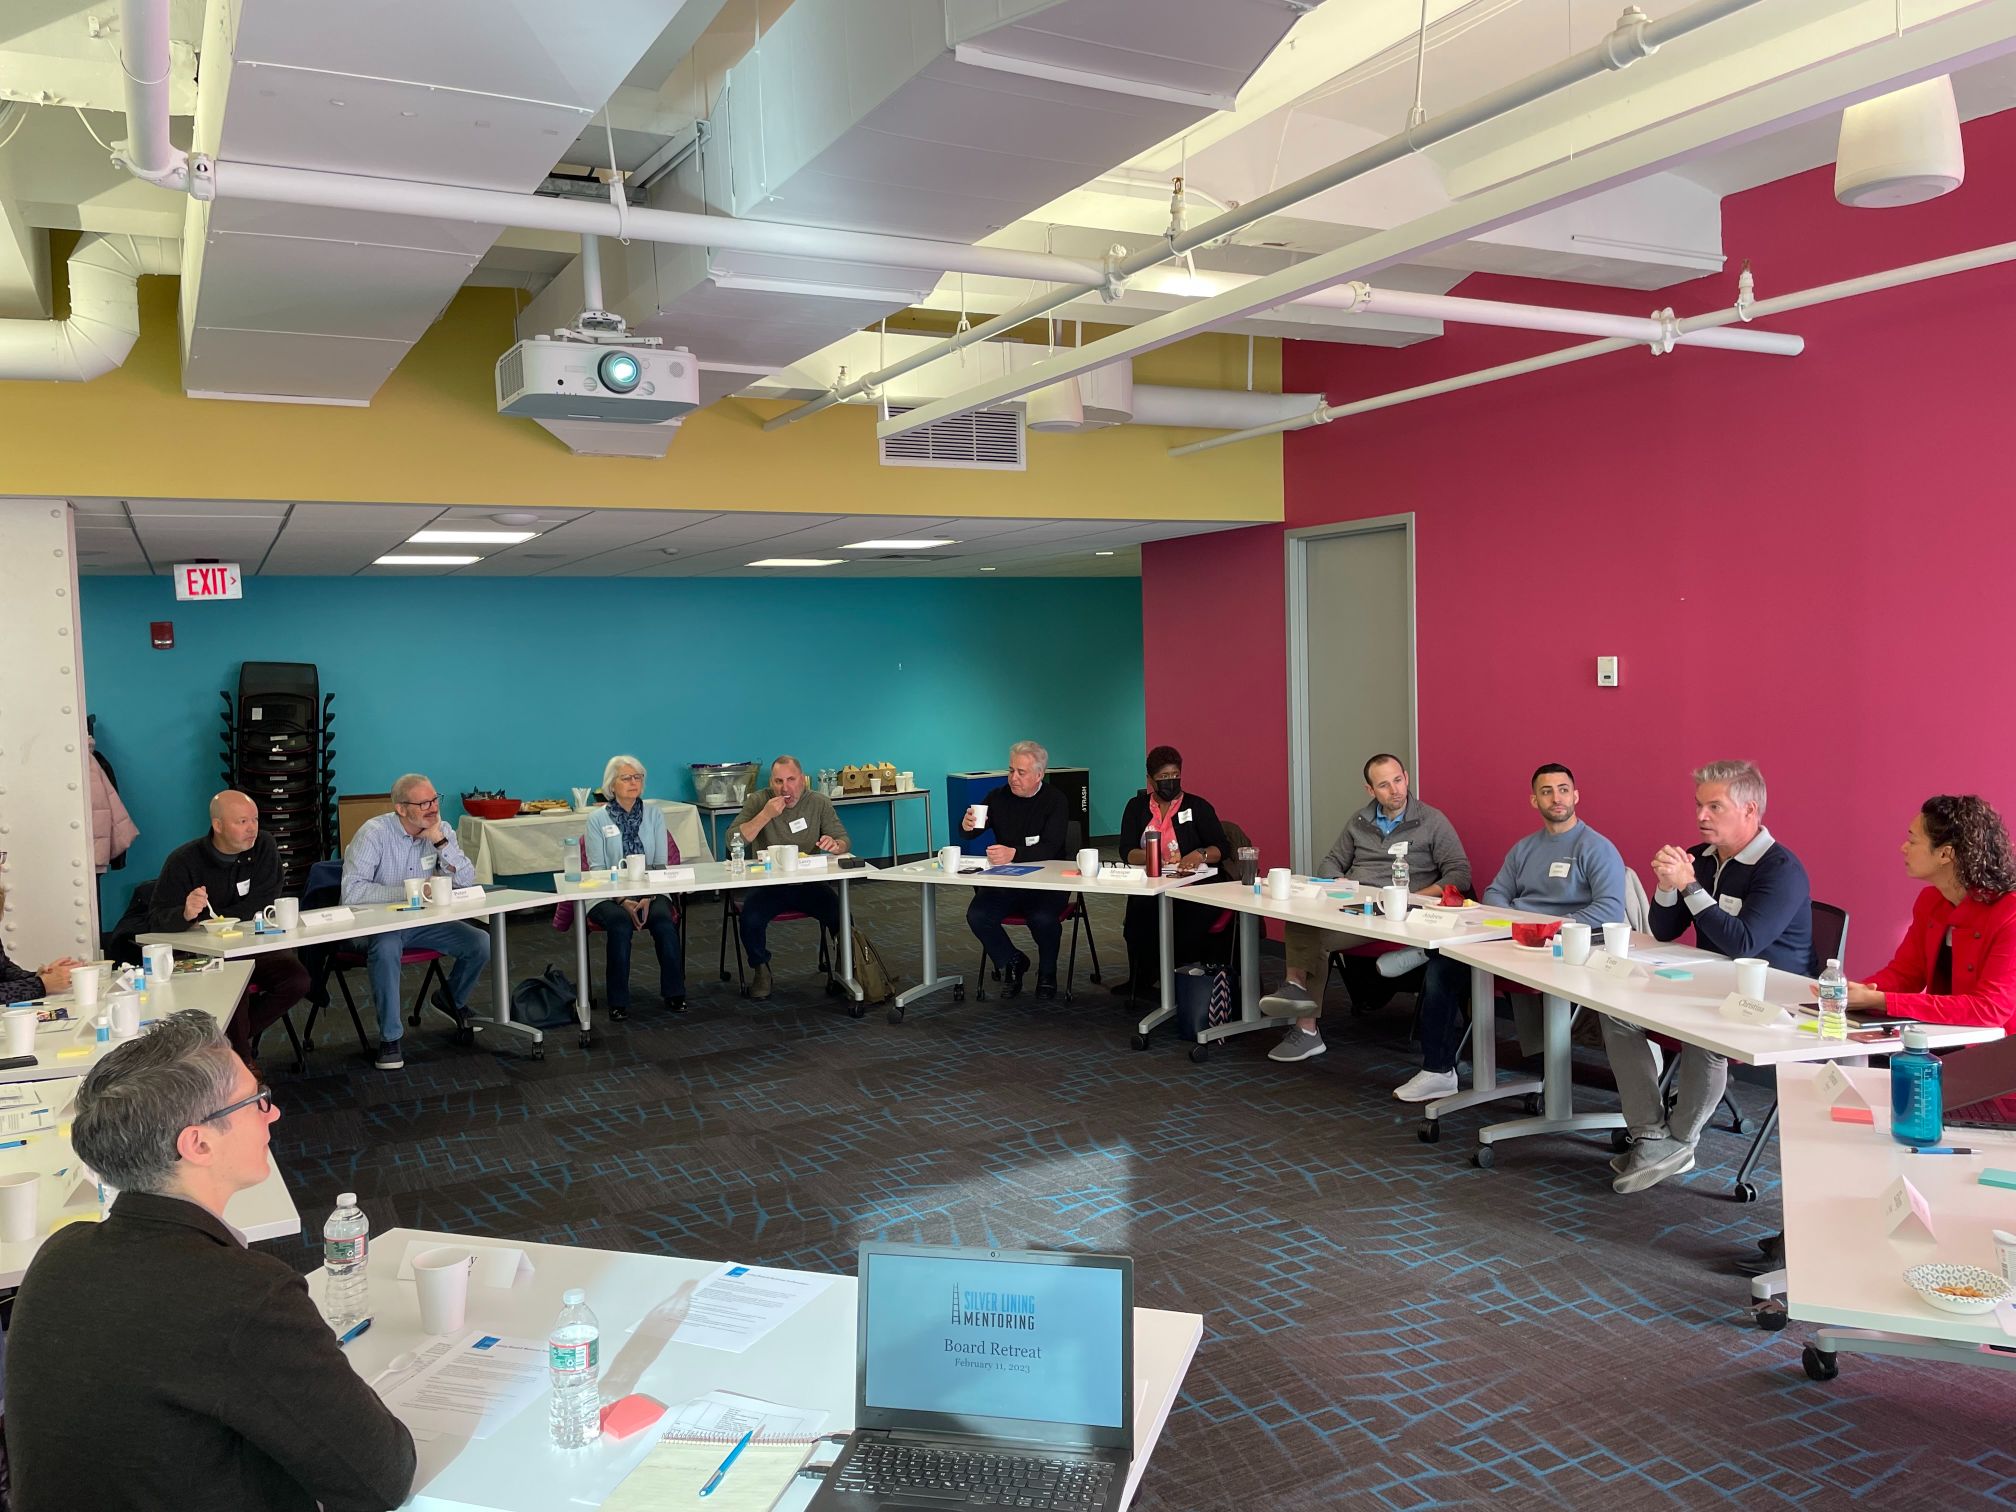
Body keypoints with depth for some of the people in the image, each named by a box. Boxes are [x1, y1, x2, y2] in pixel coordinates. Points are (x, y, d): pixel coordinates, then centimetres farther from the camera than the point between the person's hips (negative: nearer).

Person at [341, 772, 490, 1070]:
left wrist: (440, 842, -19)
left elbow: (467, 881, -7)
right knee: (386, 948, -38)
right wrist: (406, 892, -27)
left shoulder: (441, 831, 0)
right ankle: (389, 1038, -22)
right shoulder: (374, 832, -16)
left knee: (481, 943, -12)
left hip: (424, 921, 5)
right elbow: (352, 891, -24)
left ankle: (452, 999, 20)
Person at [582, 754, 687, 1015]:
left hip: (649, 892, 2)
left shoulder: (654, 813, 8)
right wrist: (623, 901, -19)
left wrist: (648, 898, -15)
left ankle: (674, 993, -17)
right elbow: (597, 869, -4)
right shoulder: (598, 820, 2)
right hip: (609, 896, -2)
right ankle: (618, 1001, -23)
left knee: (663, 917, -30)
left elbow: (661, 863, 2)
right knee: (620, 921, -33)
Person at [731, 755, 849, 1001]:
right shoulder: (757, 801, -2)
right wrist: (765, 815, -24)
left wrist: (836, 845, -22)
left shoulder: (819, 803, 4)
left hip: (809, 883, 1)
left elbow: (844, 841, 3)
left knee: (840, 913, -25)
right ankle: (760, 970, 1)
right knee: (751, 918, -29)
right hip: (768, 884, -1)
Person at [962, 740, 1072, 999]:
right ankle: (1011, 963, 7)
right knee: (977, 915, -22)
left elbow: (1050, 849, -21)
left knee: (1043, 918, -33)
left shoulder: (1055, 800, -8)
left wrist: (1014, 854, -38)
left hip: (1046, 882, -4)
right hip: (1004, 881, 4)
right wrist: (967, 825, -27)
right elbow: (974, 831, -2)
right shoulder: (998, 797, 6)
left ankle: (1047, 973, 0)